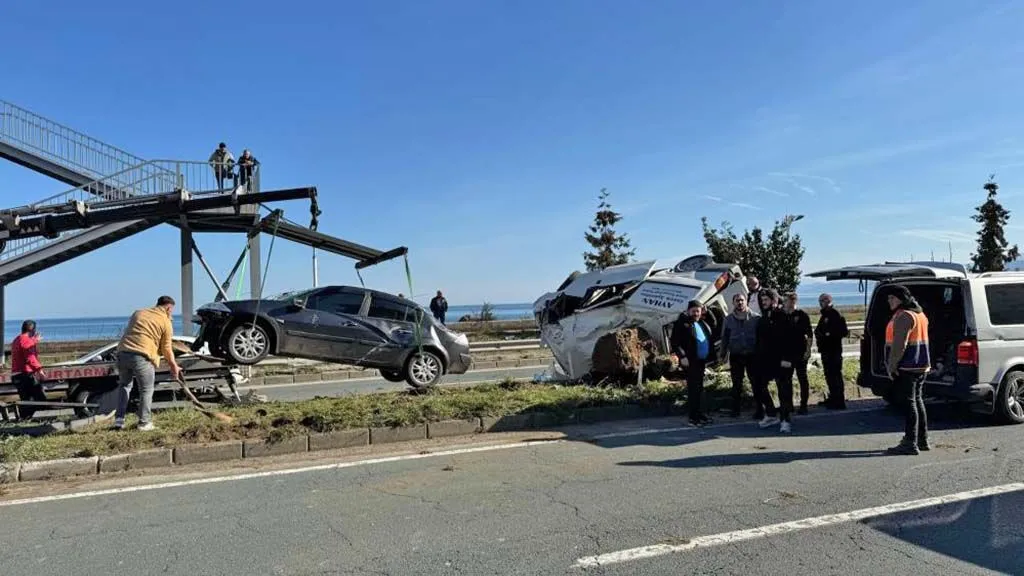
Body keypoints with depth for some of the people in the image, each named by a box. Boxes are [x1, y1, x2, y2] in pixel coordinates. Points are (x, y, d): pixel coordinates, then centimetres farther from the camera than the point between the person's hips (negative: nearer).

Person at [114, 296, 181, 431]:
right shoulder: (166, 322, 5)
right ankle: (144, 423, 11)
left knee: (124, 385, 22)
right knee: (146, 390, 9)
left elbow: (129, 332, 25)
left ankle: (119, 420, 18)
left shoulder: (138, 313, 21)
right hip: (142, 356, -5)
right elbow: (166, 348, 5)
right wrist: (174, 366, 17)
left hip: (123, 352, 5)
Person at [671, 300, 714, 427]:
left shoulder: (702, 323, 17)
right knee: (693, 388, -8)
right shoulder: (681, 323, -5)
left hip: (701, 360, 7)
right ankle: (694, 417, -5)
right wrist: (682, 356, -20)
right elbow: (674, 342, -12)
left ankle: (698, 413, 21)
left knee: (699, 388, 12)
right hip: (690, 361, -7)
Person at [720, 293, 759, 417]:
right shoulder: (728, 319, 4)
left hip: (752, 355, -1)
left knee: (755, 382, 3)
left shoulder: (755, 318, -2)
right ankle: (736, 408, 15)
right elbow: (724, 338, 8)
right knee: (737, 384, 8)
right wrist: (723, 355, 4)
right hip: (735, 356, 2)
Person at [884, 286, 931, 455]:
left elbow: (899, 345, -21)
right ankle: (922, 440, 23)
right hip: (921, 365, 10)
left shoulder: (903, 316, -15)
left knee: (909, 403, -9)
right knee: (917, 401, 16)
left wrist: (891, 366, -17)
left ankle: (910, 443, -9)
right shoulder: (920, 314, 18)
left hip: (906, 367, -10)